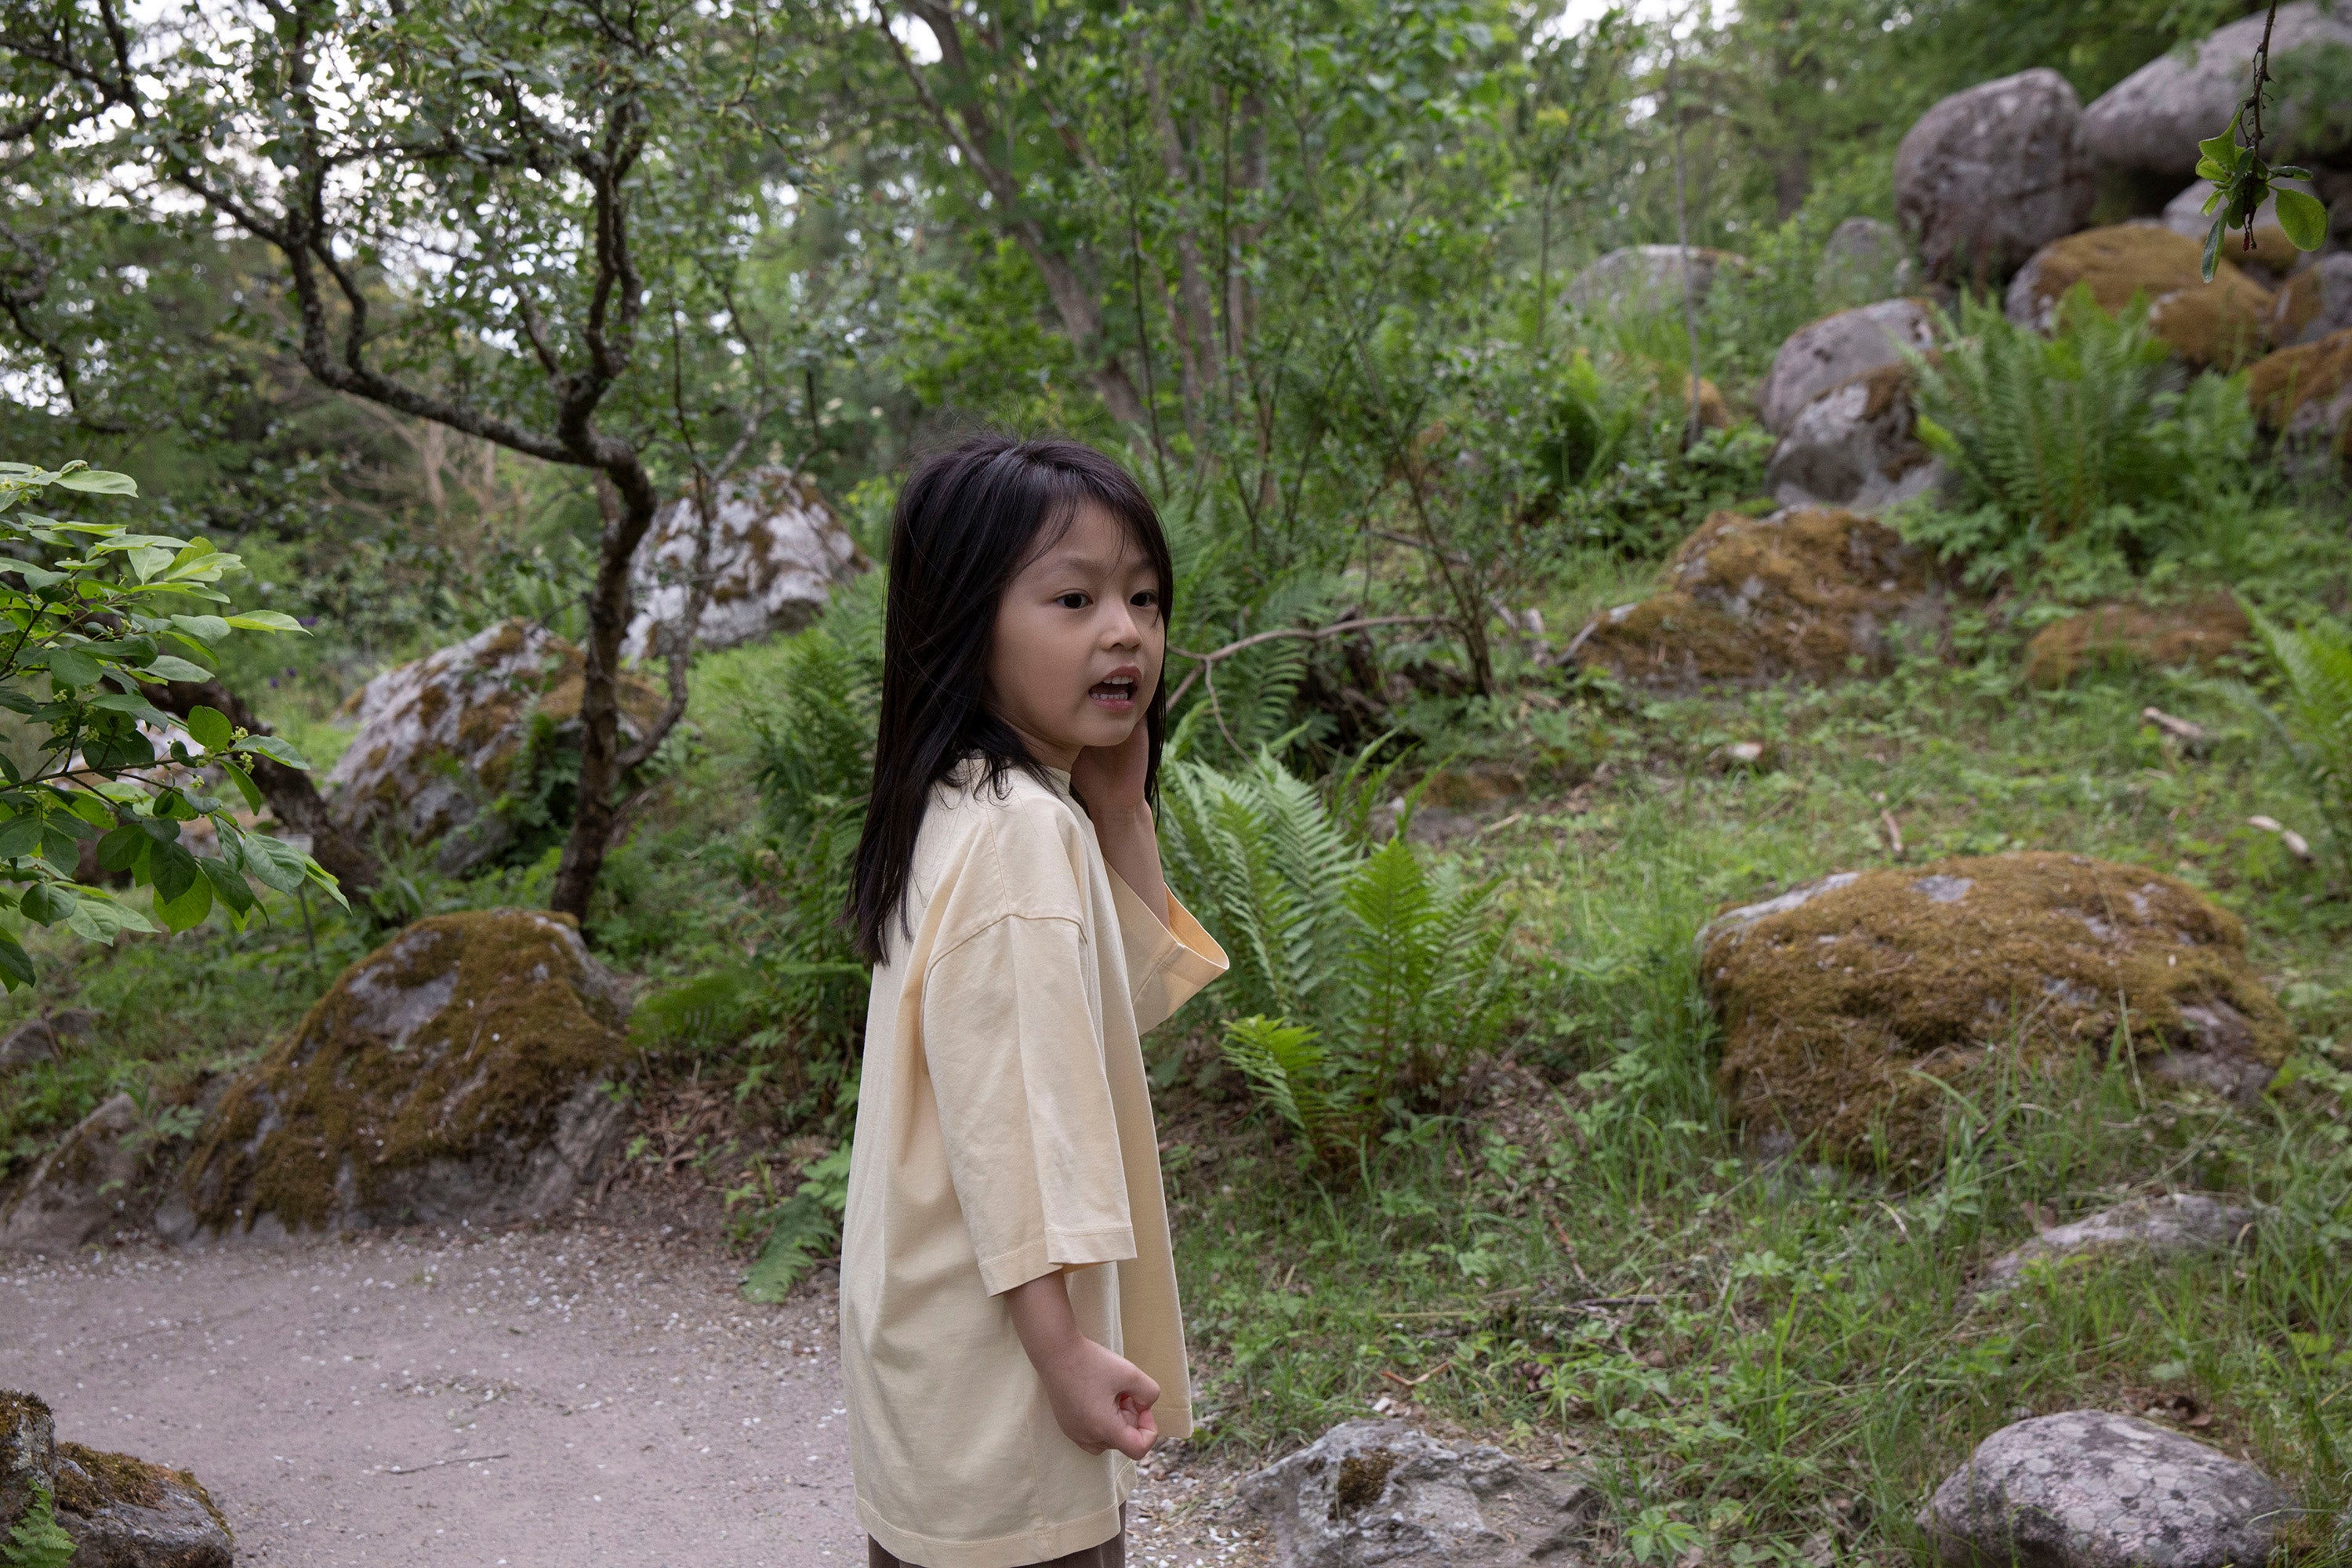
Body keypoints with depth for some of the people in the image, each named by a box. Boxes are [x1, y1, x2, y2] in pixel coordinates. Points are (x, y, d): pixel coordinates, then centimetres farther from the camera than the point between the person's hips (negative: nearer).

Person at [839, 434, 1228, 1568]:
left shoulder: (977, 808, 6)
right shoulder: (1024, 834, -22)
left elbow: (1139, 996, 11)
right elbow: (1008, 1112, -26)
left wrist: (1121, 809, 1)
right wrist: (1066, 1348, -22)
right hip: (996, 1351, -10)